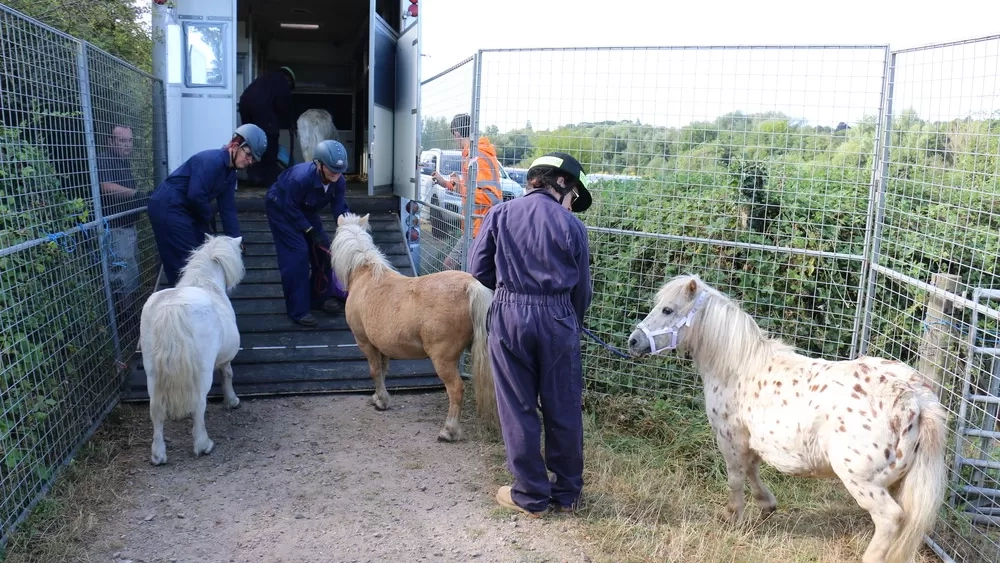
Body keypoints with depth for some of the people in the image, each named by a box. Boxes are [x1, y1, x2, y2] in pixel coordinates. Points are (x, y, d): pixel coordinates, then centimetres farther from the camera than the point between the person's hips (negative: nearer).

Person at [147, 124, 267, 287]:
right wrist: (210, 217, -9)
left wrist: (236, 240, 0)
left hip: (187, 210, 10)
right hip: (167, 207, -10)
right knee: (185, 263, -8)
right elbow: (195, 195, -26)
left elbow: (228, 209, 7)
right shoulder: (212, 160, -21)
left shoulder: (230, 173, 8)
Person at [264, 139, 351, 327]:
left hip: (305, 209, 6)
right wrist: (311, 232, -26)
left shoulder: (339, 181, -23)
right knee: (297, 253, -14)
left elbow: (341, 209, -17)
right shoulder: (300, 177, -39)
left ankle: (320, 297, 20)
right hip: (280, 207, -6)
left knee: (322, 248, 1)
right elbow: (291, 209, -28)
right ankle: (297, 310, -7)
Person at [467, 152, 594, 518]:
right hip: (559, 319, 0)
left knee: (518, 410, 11)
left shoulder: (500, 215, 1)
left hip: (510, 316, 0)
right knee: (564, 409, 13)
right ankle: (567, 494, 27)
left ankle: (531, 497, 20)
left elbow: (479, 270, 2)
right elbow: (582, 287, 3)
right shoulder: (572, 225, -1)